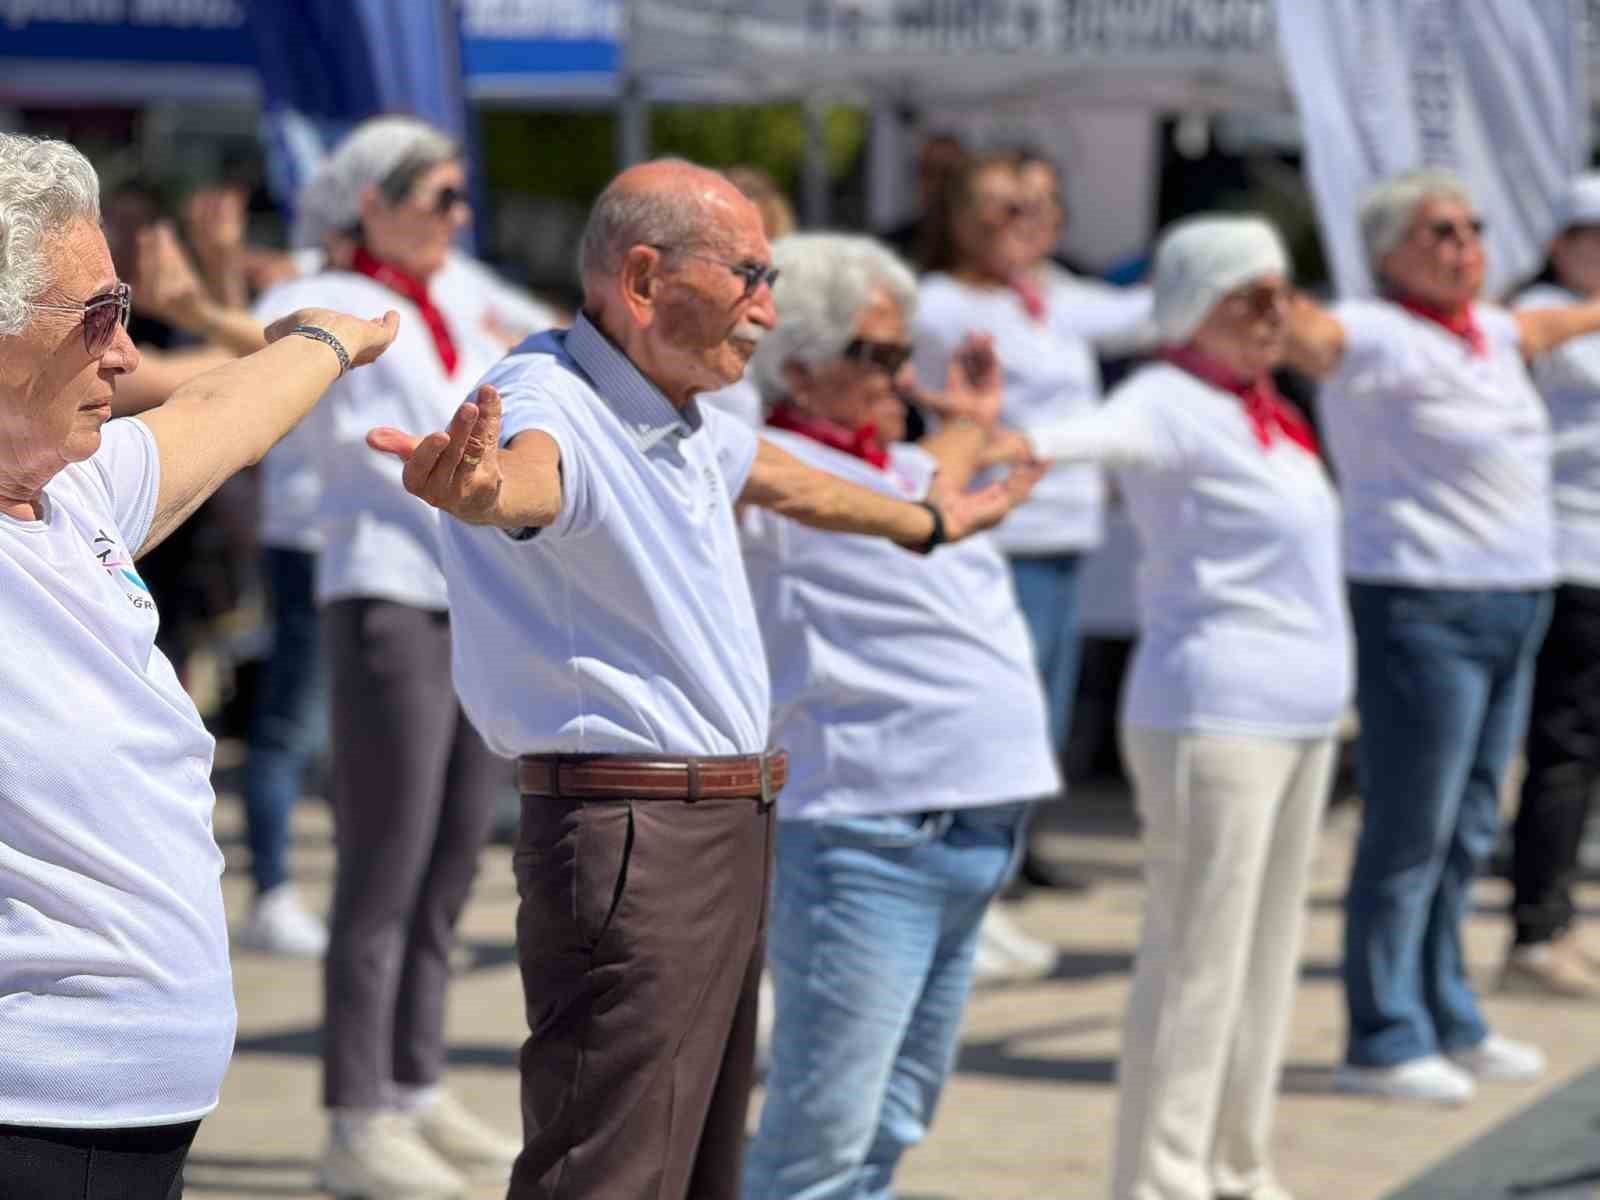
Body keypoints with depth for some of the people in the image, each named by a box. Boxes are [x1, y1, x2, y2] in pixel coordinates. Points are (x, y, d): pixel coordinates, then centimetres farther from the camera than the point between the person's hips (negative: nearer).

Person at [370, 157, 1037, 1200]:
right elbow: (533, 471, -43)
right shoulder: (549, 403, -18)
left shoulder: (686, 416, 13)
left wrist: (924, 522, 53)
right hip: (631, 841, -10)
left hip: (728, 836, 10)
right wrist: (482, 488, -68)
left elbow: (777, 479, 35)